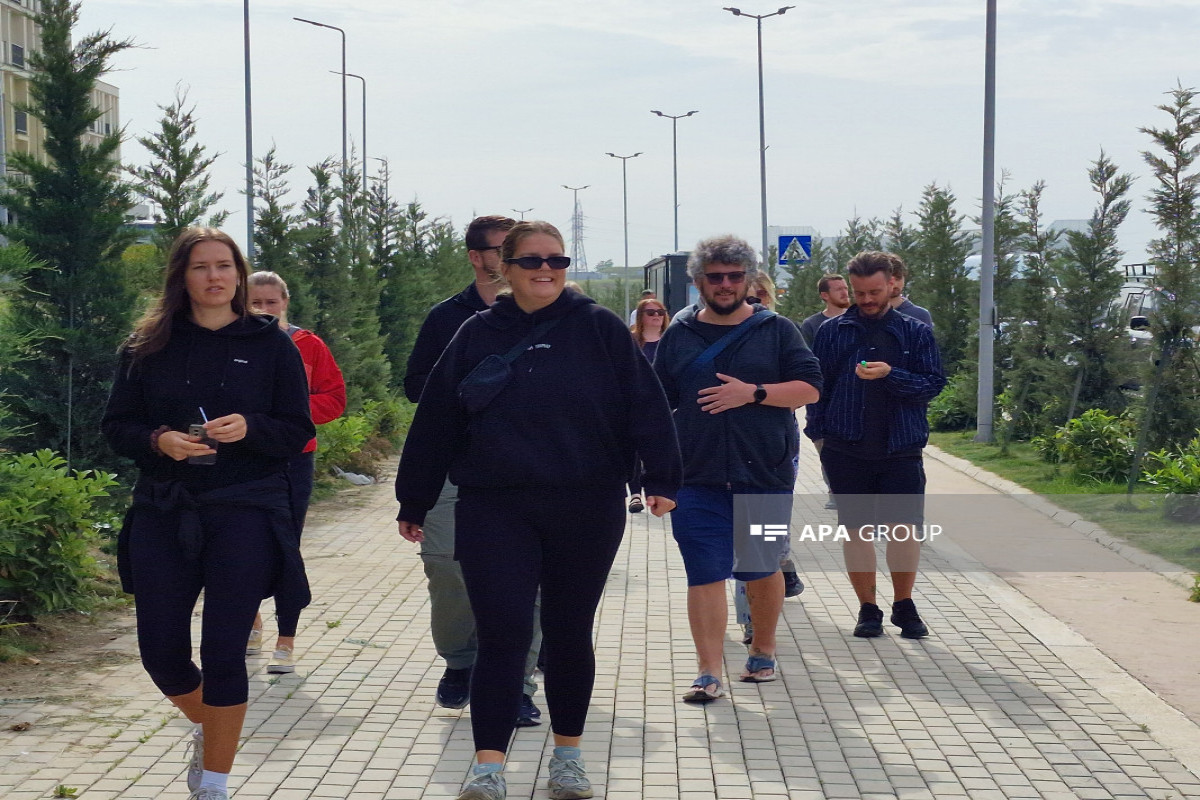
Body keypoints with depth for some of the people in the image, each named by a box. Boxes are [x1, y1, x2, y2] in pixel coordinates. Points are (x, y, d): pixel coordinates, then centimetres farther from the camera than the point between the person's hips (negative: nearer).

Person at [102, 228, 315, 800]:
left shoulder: (271, 345, 3)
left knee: (223, 653, -4)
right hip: (163, 513, 2)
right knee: (161, 651, 4)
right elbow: (116, 425, 7)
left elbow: (298, 431, 2)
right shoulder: (147, 345, 7)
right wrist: (158, 441, -14)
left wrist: (250, 428, -18)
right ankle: (207, 727, 36)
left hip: (244, 514, -2)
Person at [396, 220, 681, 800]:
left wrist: (661, 478, -12)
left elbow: (644, 405, -3)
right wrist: (413, 503, 11)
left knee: (569, 634, 11)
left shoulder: (599, 328, 1)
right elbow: (436, 422, 9)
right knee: (503, 635, -6)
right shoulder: (477, 335, 5)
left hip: (586, 510, 0)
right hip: (495, 509, 0)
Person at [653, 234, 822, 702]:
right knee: (704, 574, -5)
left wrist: (754, 393, -14)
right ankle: (709, 673, -4)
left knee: (762, 571, 12)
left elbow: (810, 388, -1)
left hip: (766, 475, 0)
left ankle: (762, 651, 31)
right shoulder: (679, 337, 10)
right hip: (697, 477, 1)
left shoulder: (776, 330, 6)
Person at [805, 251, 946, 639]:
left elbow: (934, 384, -1)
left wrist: (890, 375, -16)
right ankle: (867, 608, 15)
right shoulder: (832, 331, 6)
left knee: (904, 527, -2)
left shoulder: (916, 332, 5)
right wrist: (818, 433, 0)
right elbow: (816, 384, 8)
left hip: (900, 449, 0)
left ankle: (904, 605, 15)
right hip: (847, 449, 1)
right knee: (856, 529, 4)